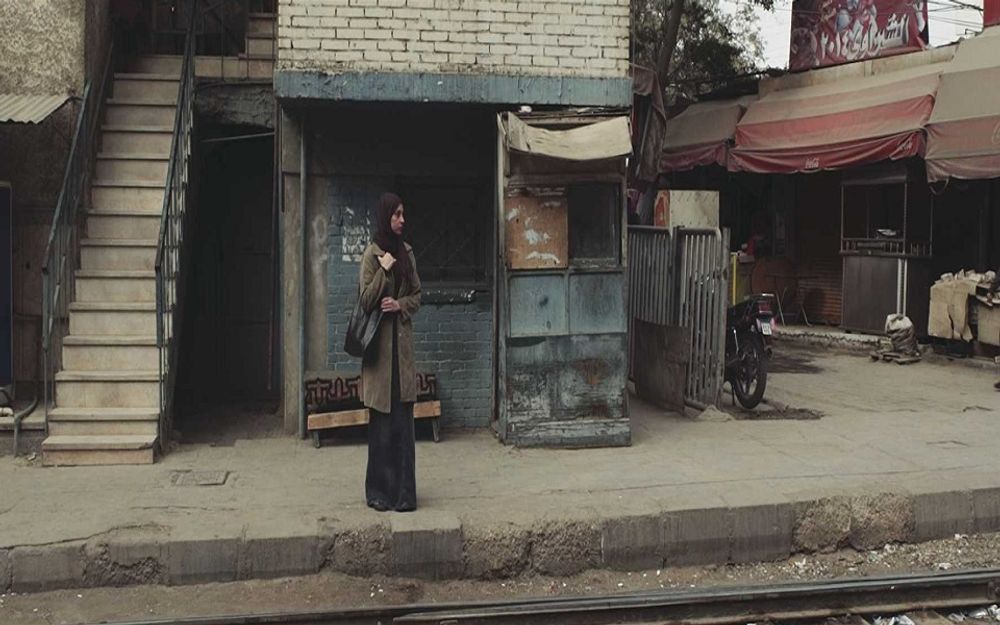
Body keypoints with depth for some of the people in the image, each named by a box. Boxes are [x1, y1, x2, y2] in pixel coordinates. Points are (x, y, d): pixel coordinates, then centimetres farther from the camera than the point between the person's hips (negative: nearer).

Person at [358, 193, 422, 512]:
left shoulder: (406, 252, 10)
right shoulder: (372, 254, -4)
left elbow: (417, 295, 13)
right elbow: (366, 301, -9)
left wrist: (400, 304, -6)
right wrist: (383, 271, -19)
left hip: (402, 342, 4)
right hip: (379, 343, -4)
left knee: (404, 420, 3)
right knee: (381, 422, 0)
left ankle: (403, 492, 9)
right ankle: (379, 491, 10)